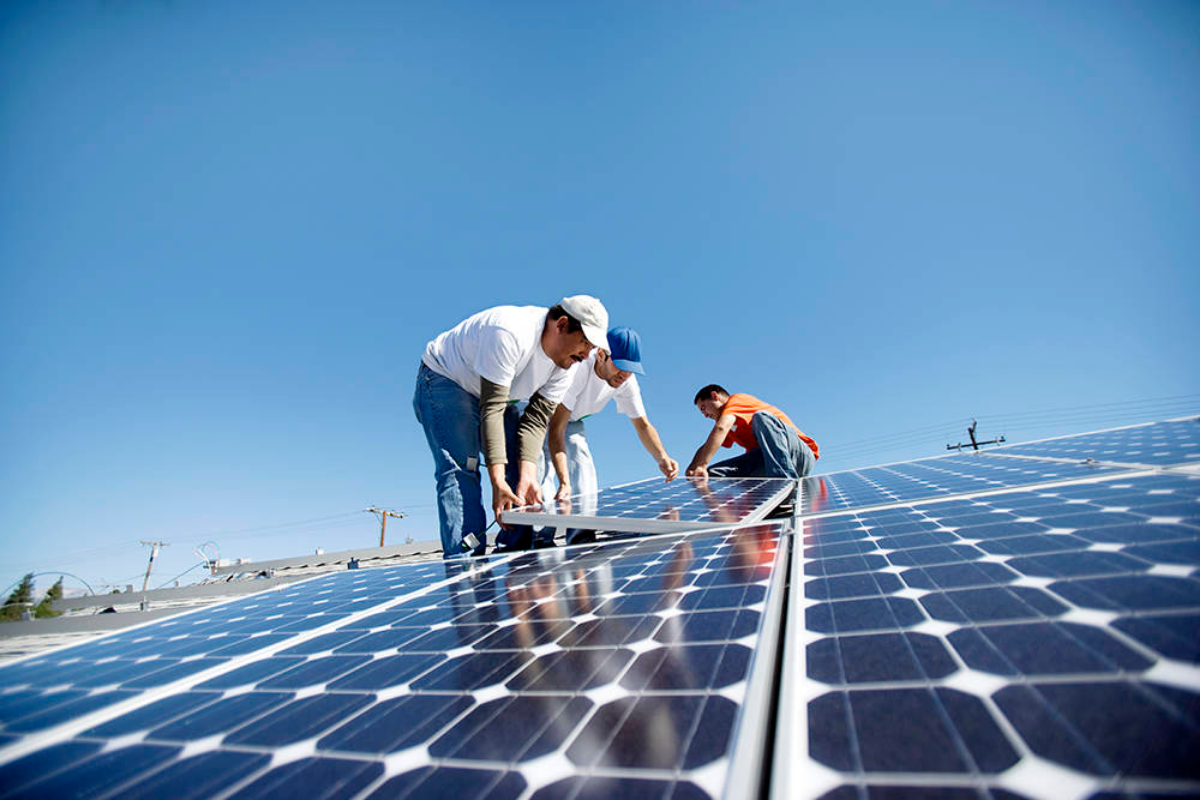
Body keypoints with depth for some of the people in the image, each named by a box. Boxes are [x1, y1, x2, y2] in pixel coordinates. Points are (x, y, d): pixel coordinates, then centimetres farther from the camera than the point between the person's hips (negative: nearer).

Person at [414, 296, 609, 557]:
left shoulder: (568, 361, -14)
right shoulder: (510, 333, -37)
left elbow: (537, 419, -16)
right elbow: (491, 410, -37)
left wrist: (527, 476, -28)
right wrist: (497, 481, -41)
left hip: (497, 392, 7)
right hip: (444, 380, -7)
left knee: (520, 467, -4)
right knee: (460, 469, -23)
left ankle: (518, 552, 2)